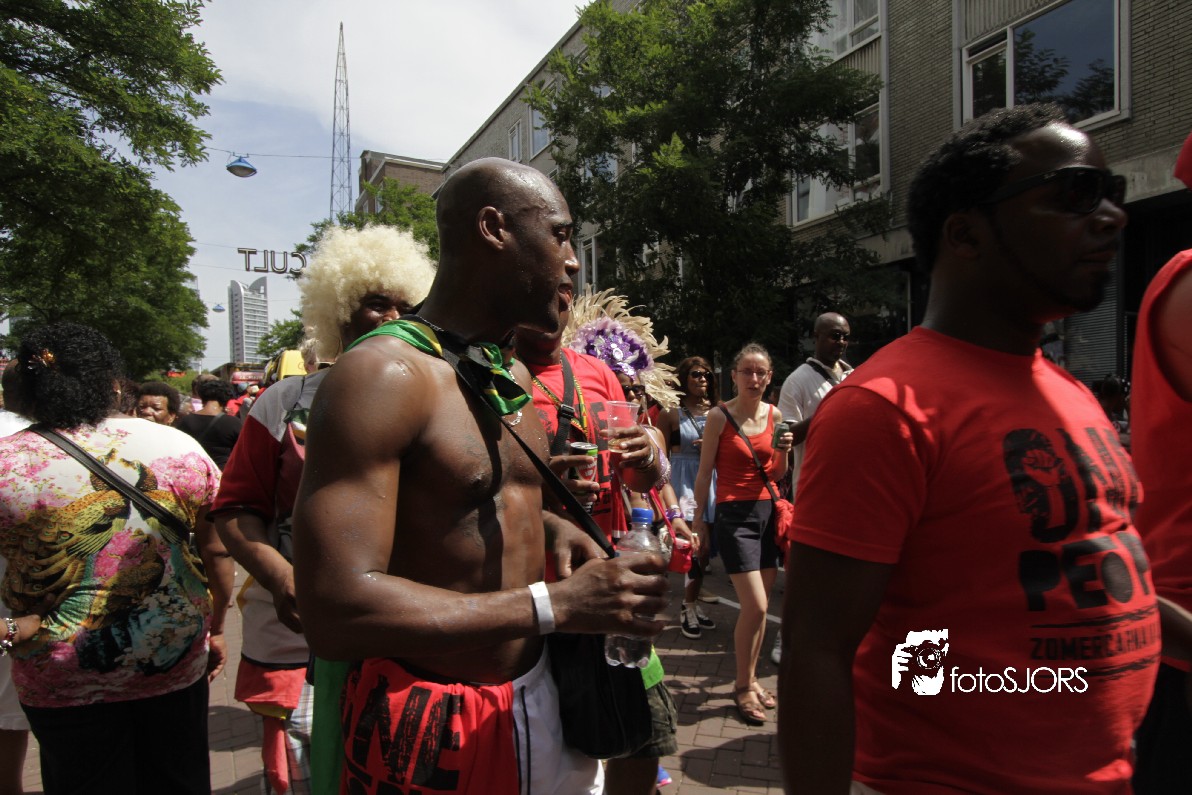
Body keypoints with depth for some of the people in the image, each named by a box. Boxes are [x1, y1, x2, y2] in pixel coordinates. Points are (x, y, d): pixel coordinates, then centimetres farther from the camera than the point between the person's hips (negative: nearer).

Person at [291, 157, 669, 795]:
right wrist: (554, 605, -26)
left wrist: (548, 524, 0)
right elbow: (336, 611, -28)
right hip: (431, 726, -7)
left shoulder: (512, 377, 7)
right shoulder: (382, 373, -21)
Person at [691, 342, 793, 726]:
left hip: (768, 511, 5)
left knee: (761, 604, 9)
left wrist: (783, 452, -7)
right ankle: (743, 685, 9)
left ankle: (750, 677, 26)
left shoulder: (775, 415, 6)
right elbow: (704, 473, -2)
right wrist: (698, 518, 1)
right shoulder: (719, 416, -7)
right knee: (755, 605, -10)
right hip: (733, 514, -5)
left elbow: (777, 475, 12)